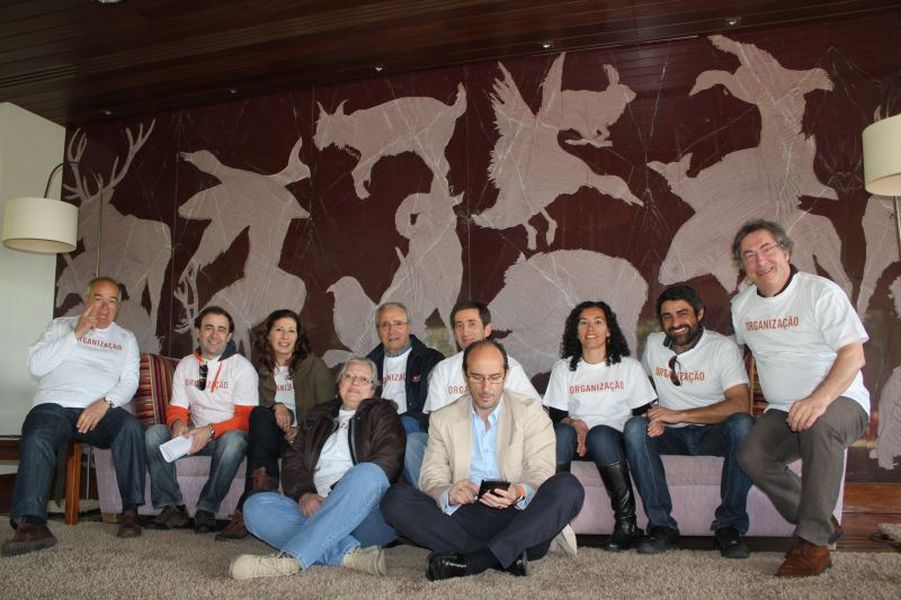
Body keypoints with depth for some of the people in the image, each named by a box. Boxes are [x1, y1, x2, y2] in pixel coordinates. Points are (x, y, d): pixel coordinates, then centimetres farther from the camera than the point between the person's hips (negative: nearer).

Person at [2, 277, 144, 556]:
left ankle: (131, 510, -25)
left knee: (131, 426, -31)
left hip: (102, 410, 0)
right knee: (36, 438, -33)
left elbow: (129, 382, 7)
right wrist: (76, 334, -3)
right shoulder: (61, 325, 18)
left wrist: (104, 403, -13)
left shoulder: (126, 338, 19)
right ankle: (31, 523, -39)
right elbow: (36, 366, 3)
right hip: (54, 406, 0)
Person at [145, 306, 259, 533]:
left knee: (234, 440, -38)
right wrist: (178, 424, -18)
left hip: (227, 434, -4)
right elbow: (177, 408, 7)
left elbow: (246, 417, -12)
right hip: (194, 435, 4)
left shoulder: (242, 367, -6)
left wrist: (210, 430, -28)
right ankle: (171, 506, -16)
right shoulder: (185, 365, 10)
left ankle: (207, 509, -23)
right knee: (154, 433, -20)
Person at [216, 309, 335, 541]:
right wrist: (276, 406, -13)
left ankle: (246, 512, -32)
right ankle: (264, 482, -38)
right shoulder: (261, 368, 14)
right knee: (260, 414, -29)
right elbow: (258, 407, 10)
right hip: (272, 435, 3)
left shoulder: (314, 366, 3)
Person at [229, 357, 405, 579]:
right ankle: (350, 552, -35)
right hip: (315, 509, 4)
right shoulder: (318, 416, 28)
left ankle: (290, 559, -41)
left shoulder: (381, 413, 16)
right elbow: (293, 460, 16)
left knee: (367, 473, -35)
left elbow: (388, 459, -1)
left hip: (367, 513, -4)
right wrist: (304, 494, -7)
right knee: (256, 505, -20)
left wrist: (344, 498, -14)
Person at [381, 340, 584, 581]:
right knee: (395, 498, -21)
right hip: (463, 517, 1)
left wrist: (520, 493, -25)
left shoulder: (530, 411, 9)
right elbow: (431, 477, 5)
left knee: (568, 486, -28)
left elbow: (541, 471, -1)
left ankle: (469, 561, -30)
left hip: (516, 516, -1)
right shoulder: (442, 419, 13)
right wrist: (449, 495, -20)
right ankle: (507, 555, -24)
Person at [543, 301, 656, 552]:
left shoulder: (629, 366, 12)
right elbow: (556, 416, 7)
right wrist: (574, 424, -16)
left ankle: (627, 522, -27)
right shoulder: (563, 369, 14)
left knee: (600, 435, -36)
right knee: (561, 431, -33)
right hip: (576, 441, 1)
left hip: (614, 439, -1)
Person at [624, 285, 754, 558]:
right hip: (673, 436, 2)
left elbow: (740, 404, -20)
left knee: (742, 424, -34)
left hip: (713, 433, -2)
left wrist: (678, 415, -25)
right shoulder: (653, 344, 5)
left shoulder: (723, 347, -8)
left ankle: (729, 525, -22)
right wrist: (653, 416, -5)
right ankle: (662, 526, -23)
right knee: (634, 428, -28)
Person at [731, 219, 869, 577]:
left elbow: (853, 355, -17)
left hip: (840, 402, -5)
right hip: (782, 412, 5)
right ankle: (824, 524, 1)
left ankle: (813, 542, -26)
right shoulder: (741, 305, 8)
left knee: (819, 425, -38)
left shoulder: (821, 292, -9)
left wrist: (819, 399, -32)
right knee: (751, 457, -22)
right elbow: (738, 351, 25)